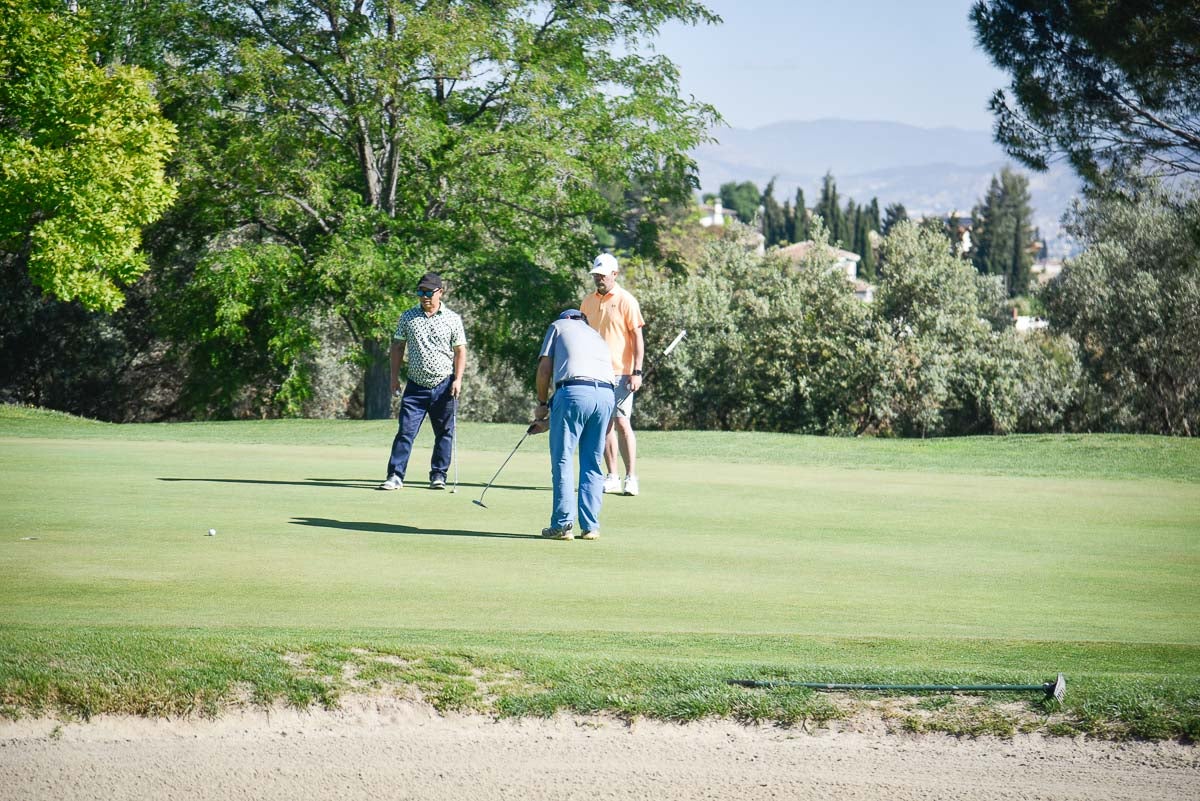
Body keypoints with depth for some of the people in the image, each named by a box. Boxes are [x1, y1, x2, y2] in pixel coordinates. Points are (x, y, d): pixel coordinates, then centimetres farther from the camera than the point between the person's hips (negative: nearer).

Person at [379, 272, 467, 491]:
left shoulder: (452, 319, 2)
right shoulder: (408, 317, 6)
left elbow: (460, 351, 4)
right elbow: (398, 346, 11)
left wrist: (458, 379, -6)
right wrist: (395, 376, 5)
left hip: (444, 386, 0)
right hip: (416, 385, 0)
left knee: (444, 434, 5)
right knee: (405, 431, -6)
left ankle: (438, 475, 14)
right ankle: (395, 476, -6)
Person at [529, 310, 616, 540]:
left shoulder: (559, 326, 21)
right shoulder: (599, 338, 35)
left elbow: (544, 369, 10)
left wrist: (542, 405, 25)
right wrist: (549, 422, 37)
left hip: (573, 390, -5)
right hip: (606, 395, 5)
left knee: (563, 461, 1)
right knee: (593, 465, 12)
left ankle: (563, 524, -3)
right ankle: (590, 526, 9)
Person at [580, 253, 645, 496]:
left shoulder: (626, 301, -4)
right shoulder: (588, 302, 13)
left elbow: (637, 337, -6)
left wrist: (637, 371, -13)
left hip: (620, 373, -5)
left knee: (622, 422, -11)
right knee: (605, 424, 5)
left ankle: (631, 477, -10)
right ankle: (612, 477, 8)